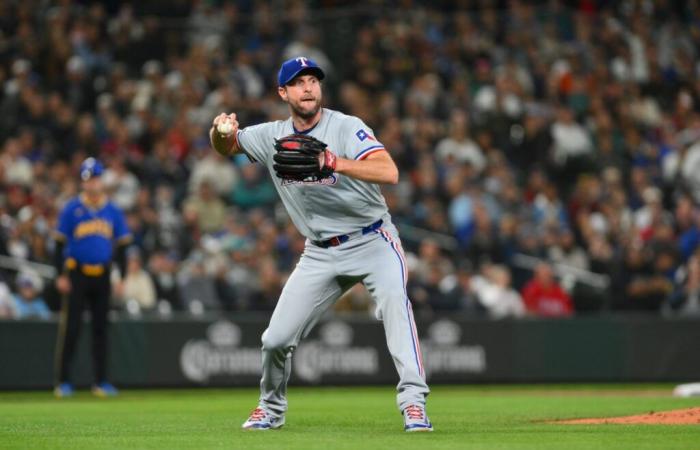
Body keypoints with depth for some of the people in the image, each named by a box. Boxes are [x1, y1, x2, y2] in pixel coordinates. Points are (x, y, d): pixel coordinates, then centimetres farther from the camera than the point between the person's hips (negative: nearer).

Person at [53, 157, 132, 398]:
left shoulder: (113, 211, 7)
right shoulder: (72, 209, -2)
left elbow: (122, 245, 11)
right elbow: (60, 243, -2)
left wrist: (122, 277, 4)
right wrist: (61, 275, -9)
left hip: (102, 276, 3)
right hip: (77, 274, -3)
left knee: (101, 328, 6)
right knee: (70, 328, -6)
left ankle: (101, 382, 10)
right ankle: (63, 381, -2)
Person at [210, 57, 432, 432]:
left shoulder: (346, 128, -16)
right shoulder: (273, 136, 0)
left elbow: (389, 173, -30)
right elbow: (224, 147, 11)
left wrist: (333, 163, -44)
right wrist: (220, 131, -15)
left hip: (372, 241, -4)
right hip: (320, 253, 4)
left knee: (393, 300, -33)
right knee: (276, 339, 1)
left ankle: (413, 404, -36)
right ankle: (271, 409, 29)